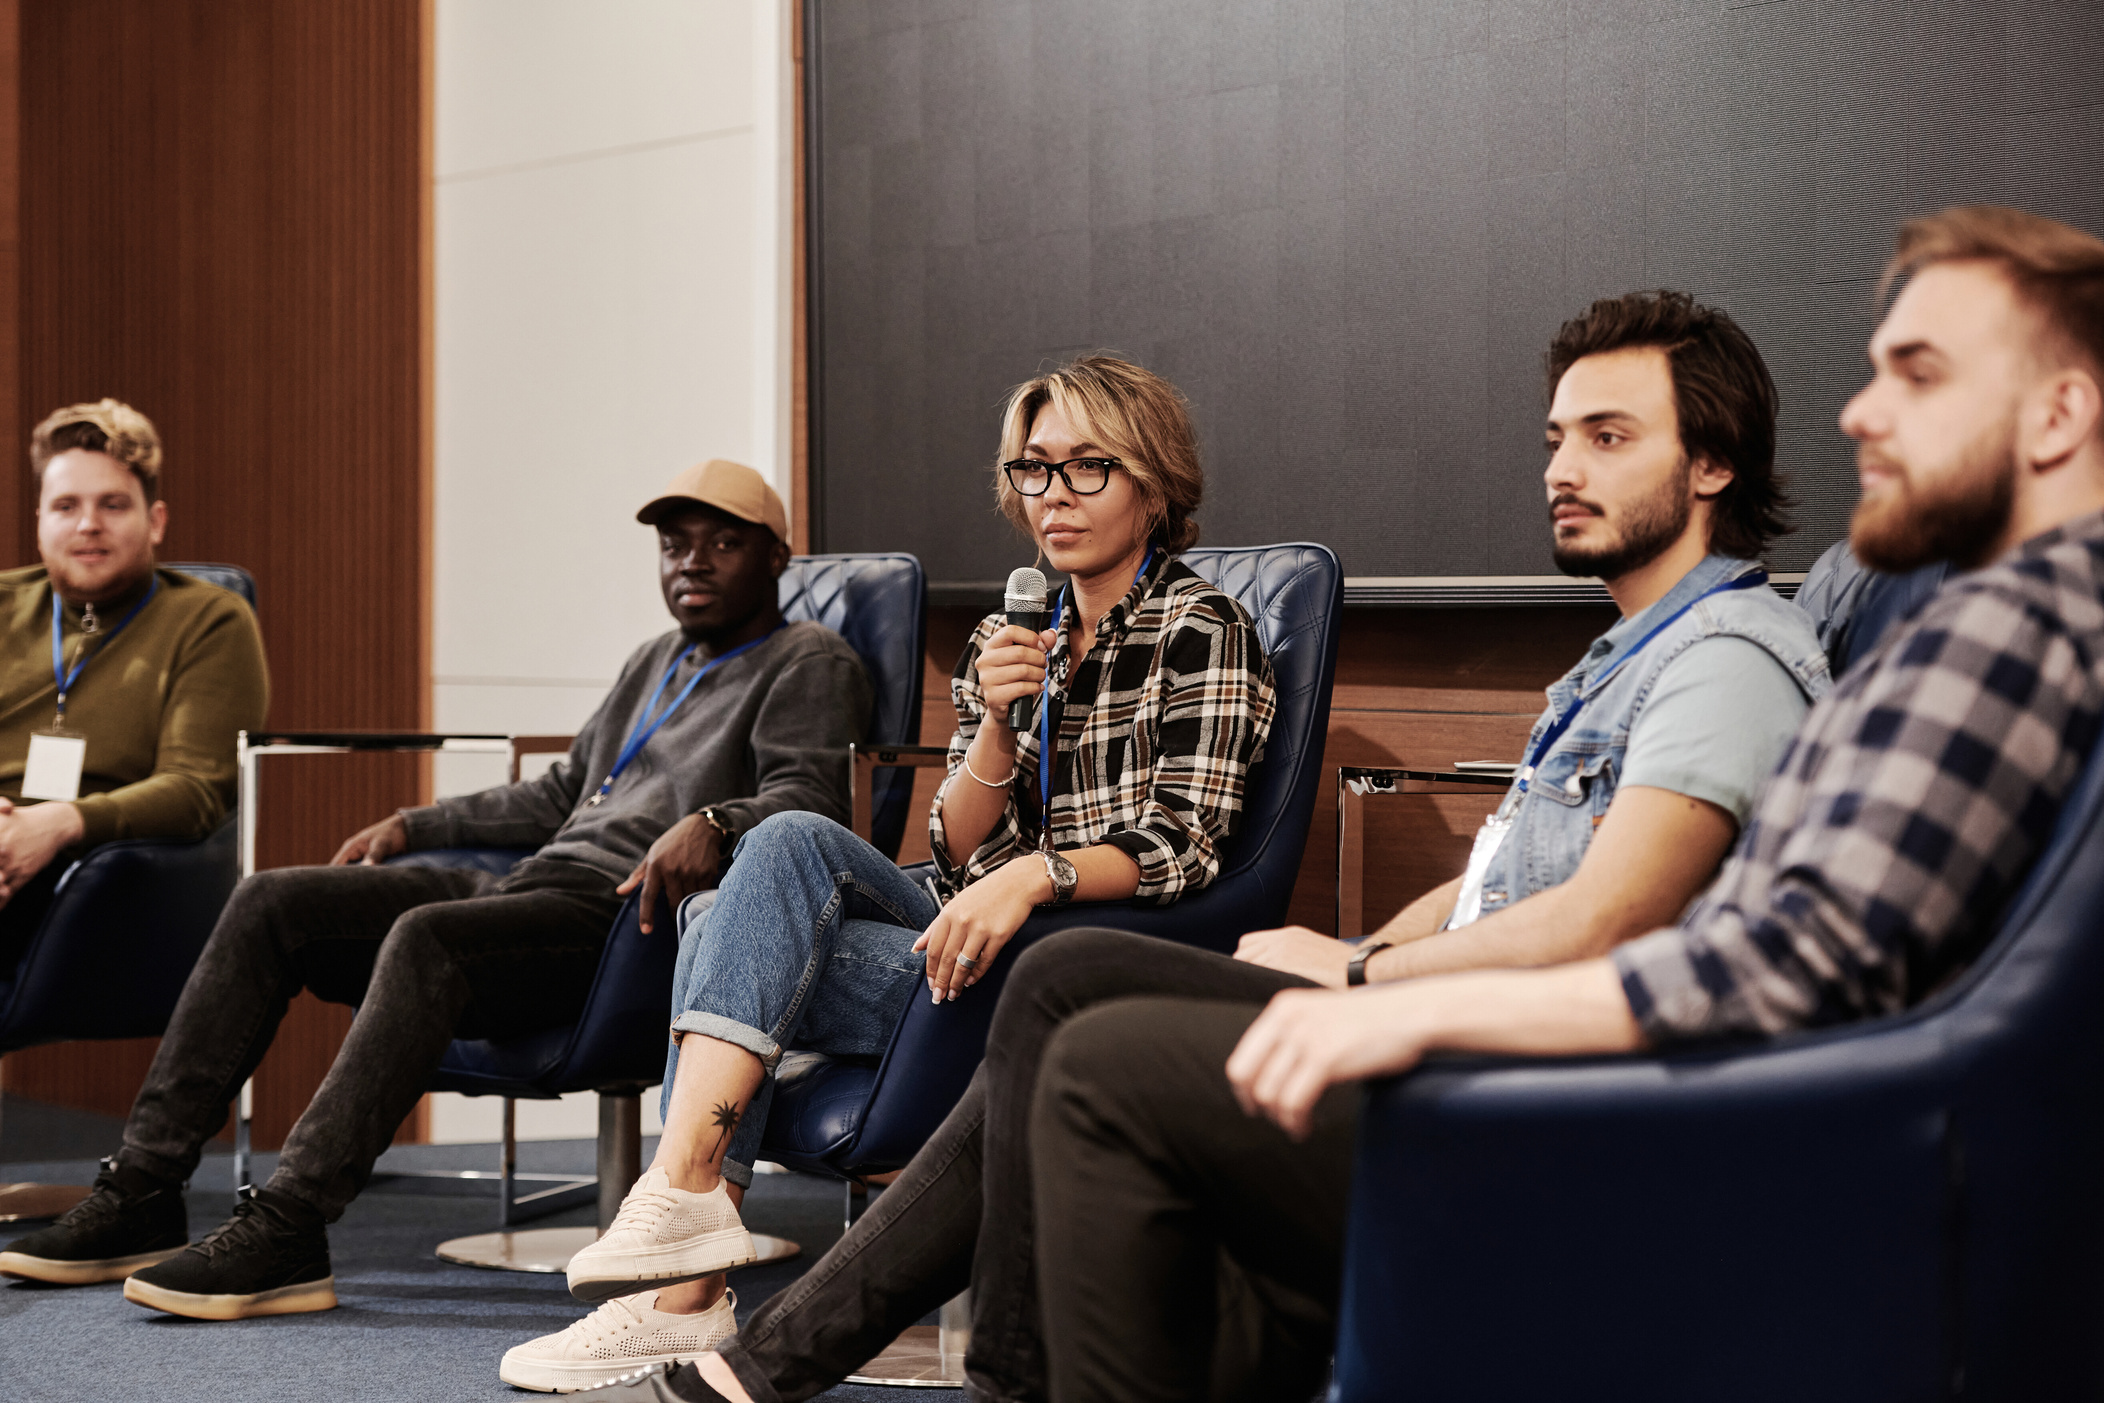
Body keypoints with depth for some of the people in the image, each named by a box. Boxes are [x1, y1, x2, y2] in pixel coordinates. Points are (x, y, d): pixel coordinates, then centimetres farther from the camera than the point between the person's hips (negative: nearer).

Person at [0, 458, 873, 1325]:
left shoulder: (810, 665, 5)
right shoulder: (654, 663, 30)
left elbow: (806, 800, -13)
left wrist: (712, 825, -33)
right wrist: (412, 826, 32)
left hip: (627, 915, -8)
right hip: (527, 890, 9)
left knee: (427, 936, -36)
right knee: (271, 903, -6)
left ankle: (287, 1230, -37)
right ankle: (141, 1195, -10)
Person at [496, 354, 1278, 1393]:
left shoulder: (1200, 629, -1)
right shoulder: (1007, 640, 18)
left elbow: (1178, 846, -13)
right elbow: (954, 848, 11)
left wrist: (1034, 875, -31)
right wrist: (998, 723, -7)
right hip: (971, 942, 7)